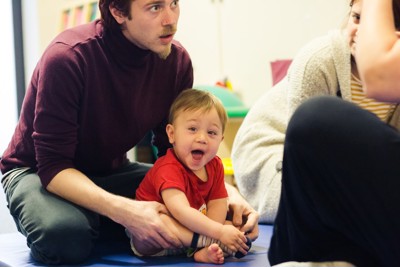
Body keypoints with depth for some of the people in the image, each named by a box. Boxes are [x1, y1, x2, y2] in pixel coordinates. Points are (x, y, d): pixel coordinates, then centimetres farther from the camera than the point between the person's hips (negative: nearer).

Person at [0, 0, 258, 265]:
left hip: (111, 171, 6)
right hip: (36, 171, -5)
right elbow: (53, 166, -29)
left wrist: (225, 190, -25)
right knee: (65, 234, -39)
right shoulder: (67, 57, -29)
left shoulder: (177, 60, -12)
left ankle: (90, 226, 2)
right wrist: (121, 210, -46)